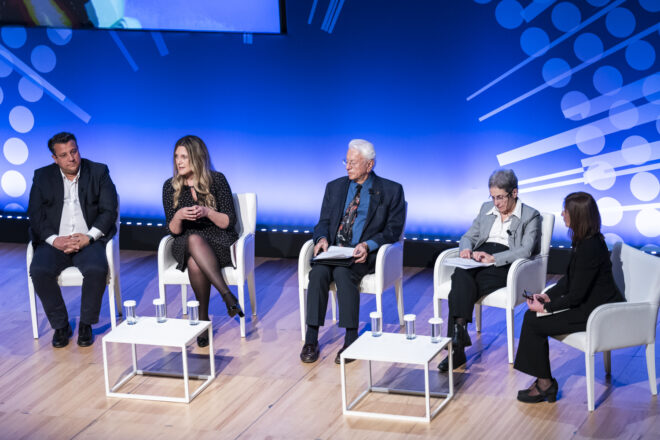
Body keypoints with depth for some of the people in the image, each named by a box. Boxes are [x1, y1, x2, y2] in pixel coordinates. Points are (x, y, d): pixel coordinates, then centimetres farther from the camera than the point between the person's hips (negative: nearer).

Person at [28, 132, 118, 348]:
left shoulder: (98, 172, 6)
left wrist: (89, 237, -16)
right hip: (55, 242, 1)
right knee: (39, 271, -28)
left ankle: (86, 325, -12)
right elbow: (35, 214, 2)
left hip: (89, 240, -1)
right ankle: (60, 325, -10)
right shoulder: (42, 177, 9)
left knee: (96, 270, -33)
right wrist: (54, 240, -15)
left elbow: (109, 211, -1)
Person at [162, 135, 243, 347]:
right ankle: (227, 295, -41)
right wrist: (179, 216, -19)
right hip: (186, 245, 2)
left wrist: (207, 212, -22)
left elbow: (229, 222, -4)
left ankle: (203, 317, -27)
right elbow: (173, 230, 3)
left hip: (219, 242, -2)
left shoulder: (217, 180, -4)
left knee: (195, 263, -37)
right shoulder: (170, 186, 3)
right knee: (194, 240, -38)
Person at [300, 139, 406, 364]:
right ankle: (311, 340, -26)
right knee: (318, 272, -29)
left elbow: (393, 229, -1)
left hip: (365, 254, -4)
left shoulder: (391, 191, 4)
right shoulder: (335, 187, 16)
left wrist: (368, 245, -18)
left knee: (343, 272, -35)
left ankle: (351, 340, -30)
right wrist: (322, 238, -8)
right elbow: (323, 222, 17)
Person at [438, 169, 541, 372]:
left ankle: (457, 338, -37)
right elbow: (469, 236, 24)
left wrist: (493, 258, -19)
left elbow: (526, 250, -8)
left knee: (460, 289, -32)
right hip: (478, 260, 5)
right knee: (461, 275, -33)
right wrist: (466, 249, -2)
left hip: (505, 264, -5)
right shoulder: (487, 209, 24)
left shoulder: (530, 216, 5)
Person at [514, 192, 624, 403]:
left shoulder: (590, 248, -25)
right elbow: (569, 278, 16)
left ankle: (545, 383, 4)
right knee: (532, 315, 3)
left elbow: (576, 296, -23)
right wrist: (548, 296, 4)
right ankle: (544, 382, 4)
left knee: (534, 322, -10)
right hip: (590, 304, 10)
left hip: (596, 314, -10)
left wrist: (545, 307, -12)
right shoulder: (584, 241, 5)